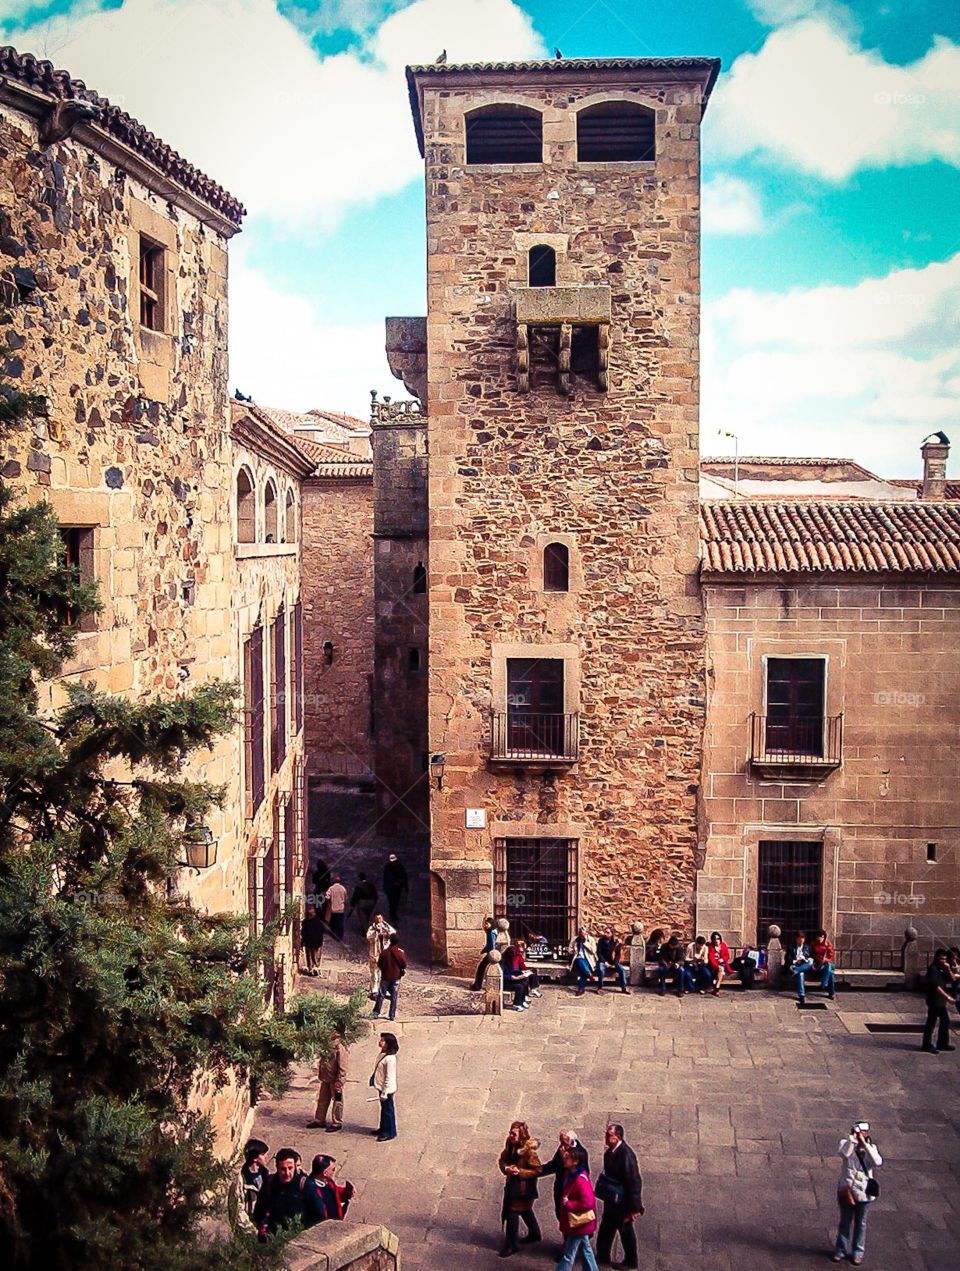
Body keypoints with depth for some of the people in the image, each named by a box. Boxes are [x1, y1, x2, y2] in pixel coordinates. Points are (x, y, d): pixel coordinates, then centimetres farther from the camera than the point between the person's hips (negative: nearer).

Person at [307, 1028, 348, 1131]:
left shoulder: (340, 1047, -18)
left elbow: (342, 1066, -19)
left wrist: (338, 1082, -20)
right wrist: (320, 1075, 16)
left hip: (335, 1080, -9)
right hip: (325, 1078, 9)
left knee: (337, 1101, 5)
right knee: (322, 1100, 17)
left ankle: (337, 1123, 15)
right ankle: (319, 1120, 29)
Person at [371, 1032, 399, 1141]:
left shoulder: (390, 1059, -27)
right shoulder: (383, 1054, 2)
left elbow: (389, 1078, -24)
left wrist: (384, 1093, -21)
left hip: (387, 1090, -9)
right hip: (381, 1088, 9)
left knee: (388, 1111, 6)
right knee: (383, 1109, 22)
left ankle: (390, 1132, 19)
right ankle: (383, 1129, 37)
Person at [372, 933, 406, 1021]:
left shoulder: (384, 952, -11)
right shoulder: (401, 953, -12)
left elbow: (379, 964, -2)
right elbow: (404, 965, -3)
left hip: (385, 976, 0)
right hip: (396, 977, 0)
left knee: (381, 995, 10)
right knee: (394, 997, 8)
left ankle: (376, 1013, 11)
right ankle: (392, 1015, 10)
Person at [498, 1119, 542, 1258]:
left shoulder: (529, 1150, -24)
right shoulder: (510, 1145, -4)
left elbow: (537, 1170, -21)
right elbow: (502, 1160, 4)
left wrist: (519, 1171, -29)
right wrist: (506, 1168, -17)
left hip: (523, 1186, -7)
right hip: (512, 1184, 7)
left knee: (512, 1213, -5)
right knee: (525, 1210, 25)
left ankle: (512, 1245, 9)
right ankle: (534, 1234, 46)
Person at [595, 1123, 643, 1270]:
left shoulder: (626, 1153, -27)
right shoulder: (609, 1152, -3)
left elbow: (634, 1181, -25)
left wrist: (634, 1207, -23)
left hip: (623, 1202, -8)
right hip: (611, 1200, 8)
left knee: (625, 1229, 10)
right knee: (606, 1228, 19)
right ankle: (602, 1255, 35)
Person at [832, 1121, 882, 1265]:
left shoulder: (871, 1147, -5)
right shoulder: (846, 1144, -9)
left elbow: (877, 1162, -26)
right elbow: (843, 1153, -32)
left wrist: (864, 1143, -27)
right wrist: (852, 1138, -30)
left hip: (863, 1192, 0)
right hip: (846, 1190, 0)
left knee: (860, 1223, 14)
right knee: (845, 1222, 14)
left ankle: (857, 1252, 29)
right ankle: (841, 1249, 28)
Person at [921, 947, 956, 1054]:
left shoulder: (942, 969, 12)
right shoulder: (933, 969, -15)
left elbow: (952, 979, 9)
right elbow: (936, 986, -21)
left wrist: (948, 970, -8)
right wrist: (947, 997, -23)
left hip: (941, 1001, 9)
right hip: (934, 1000, -9)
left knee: (945, 1021, 15)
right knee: (931, 1023, -4)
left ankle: (942, 1043, 26)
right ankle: (927, 1045, 1)